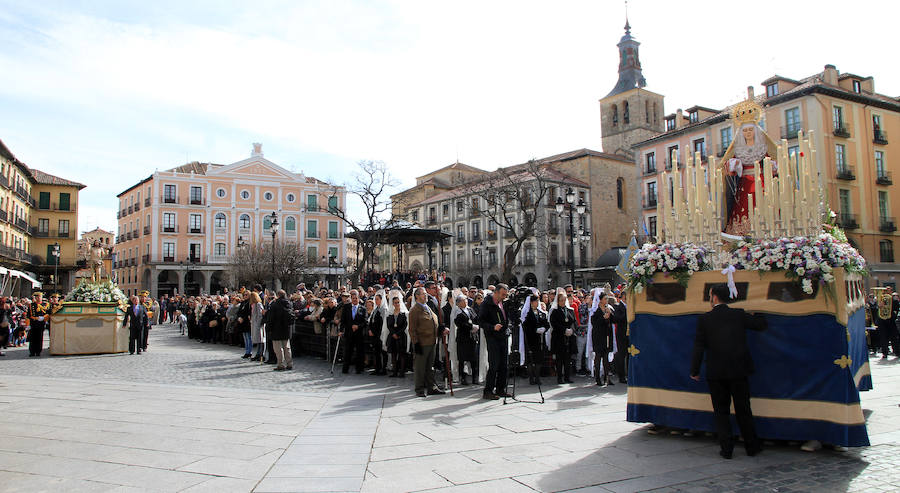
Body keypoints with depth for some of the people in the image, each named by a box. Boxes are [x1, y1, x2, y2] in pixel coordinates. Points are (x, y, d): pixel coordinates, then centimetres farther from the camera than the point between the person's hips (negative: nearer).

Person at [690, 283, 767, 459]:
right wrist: (755, 314, 31)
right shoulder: (739, 315, -2)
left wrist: (695, 371, 2)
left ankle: (726, 448, 9)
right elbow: (763, 324, 10)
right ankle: (752, 446, 22)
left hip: (715, 373, -1)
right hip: (738, 370, 1)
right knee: (743, 410, 13)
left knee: (721, 411, 8)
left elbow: (698, 346, -5)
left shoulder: (704, 319, -5)